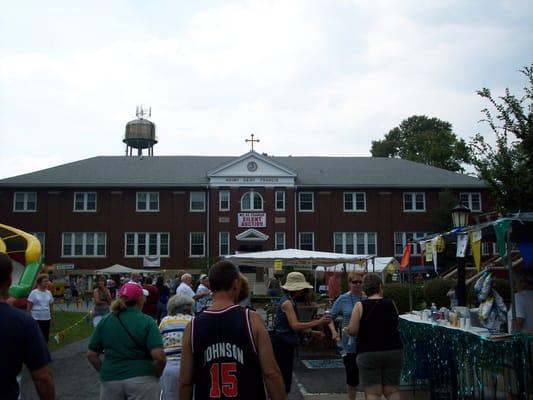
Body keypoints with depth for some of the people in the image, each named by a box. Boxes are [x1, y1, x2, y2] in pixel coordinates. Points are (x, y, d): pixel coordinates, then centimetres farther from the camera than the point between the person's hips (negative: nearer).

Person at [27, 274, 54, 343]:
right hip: (36, 319, -5)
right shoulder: (34, 293, -8)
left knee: (45, 338, 10)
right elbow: (29, 308, -7)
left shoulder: (48, 293, 8)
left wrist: (52, 317, 14)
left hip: (47, 319, 5)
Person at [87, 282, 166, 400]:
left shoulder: (104, 321, 2)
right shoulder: (147, 322, -8)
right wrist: (156, 375, 1)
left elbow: (91, 355, 5)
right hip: (142, 379, -3)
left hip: (110, 379, 3)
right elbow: (159, 357, -16)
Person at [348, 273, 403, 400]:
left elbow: (352, 331, -10)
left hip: (368, 353, -3)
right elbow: (394, 325, 13)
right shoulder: (391, 304, 1)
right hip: (393, 351, 3)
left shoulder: (360, 306, -7)